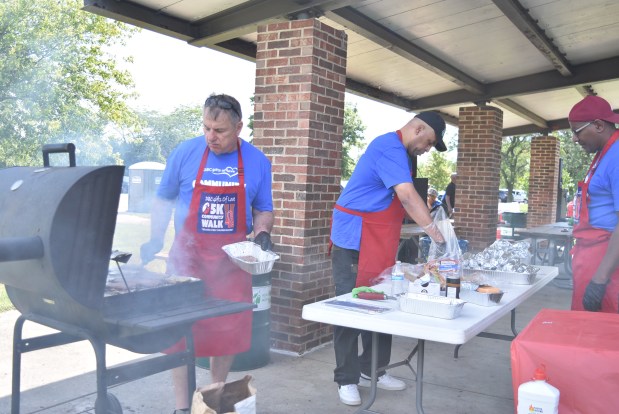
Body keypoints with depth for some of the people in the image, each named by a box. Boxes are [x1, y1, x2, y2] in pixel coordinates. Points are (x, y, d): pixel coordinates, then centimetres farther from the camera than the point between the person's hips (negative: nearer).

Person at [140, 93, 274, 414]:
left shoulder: (256, 162, 1)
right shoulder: (185, 153, -3)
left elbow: (263, 209, 11)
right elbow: (164, 200, 8)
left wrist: (263, 232, -9)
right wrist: (156, 238, -3)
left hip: (232, 260, 2)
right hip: (188, 256, -1)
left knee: (229, 331, 8)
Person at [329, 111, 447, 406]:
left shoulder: (398, 152, 15)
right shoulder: (390, 148, -18)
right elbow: (407, 195, -28)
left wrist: (430, 220, 8)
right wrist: (434, 231, -28)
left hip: (377, 245, 10)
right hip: (354, 242, -10)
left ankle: (372, 370, 23)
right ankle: (347, 379, 8)